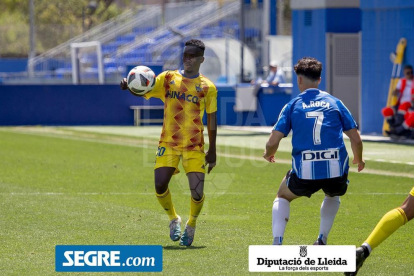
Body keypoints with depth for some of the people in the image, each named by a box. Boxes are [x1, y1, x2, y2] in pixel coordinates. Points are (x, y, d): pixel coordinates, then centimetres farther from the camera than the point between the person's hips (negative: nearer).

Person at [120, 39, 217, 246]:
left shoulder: (207, 87, 2)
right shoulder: (168, 79, 3)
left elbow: (212, 120, 6)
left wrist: (212, 151, 7)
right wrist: (129, 86, -31)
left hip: (194, 145, -1)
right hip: (168, 143, 1)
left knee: (197, 192, -11)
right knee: (160, 185, -15)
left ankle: (191, 225, 22)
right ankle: (174, 219, 16)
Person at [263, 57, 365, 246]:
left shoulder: (293, 105, 8)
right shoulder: (334, 102, 12)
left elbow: (273, 142, 1)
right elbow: (356, 139, 10)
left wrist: (268, 154, 25)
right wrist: (359, 159, 31)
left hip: (304, 173, -1)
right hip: (336, 172, 1)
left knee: (282, 197, 28)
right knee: (333, 195, 37)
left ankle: (277, 244, 8)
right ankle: (322, 241, 24)